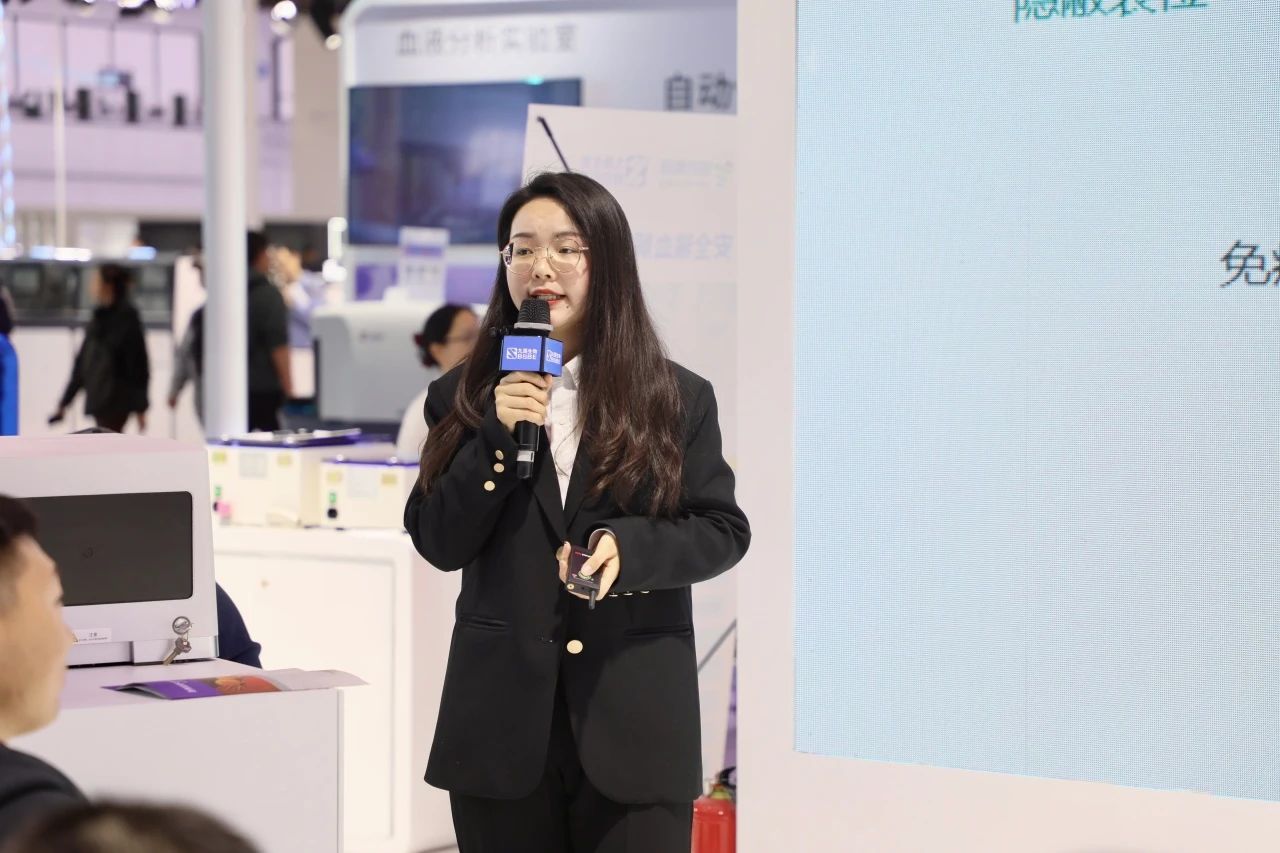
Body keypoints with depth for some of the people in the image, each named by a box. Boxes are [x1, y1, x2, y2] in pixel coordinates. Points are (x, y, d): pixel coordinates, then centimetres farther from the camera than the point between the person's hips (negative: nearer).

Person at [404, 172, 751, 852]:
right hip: (504, 721, 1)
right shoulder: (461, 398, 6)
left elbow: (722, 530, 2)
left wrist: (629, 547, -16)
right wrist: (499, 438, -12)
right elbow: (437, 543, 1)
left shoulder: (679, 399, 4)